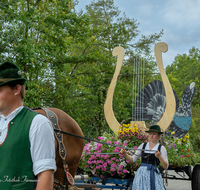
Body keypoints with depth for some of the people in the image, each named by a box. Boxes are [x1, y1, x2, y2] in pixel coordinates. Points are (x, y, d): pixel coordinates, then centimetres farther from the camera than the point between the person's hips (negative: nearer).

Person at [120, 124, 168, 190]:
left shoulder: (161, 148, 1)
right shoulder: (143, 146, 10)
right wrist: (125, 154, -9)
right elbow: (132, 159, 9)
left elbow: (165, 167, -2)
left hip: (153, 175, -2)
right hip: (141, 174, 3)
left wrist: (159, 157, -17)